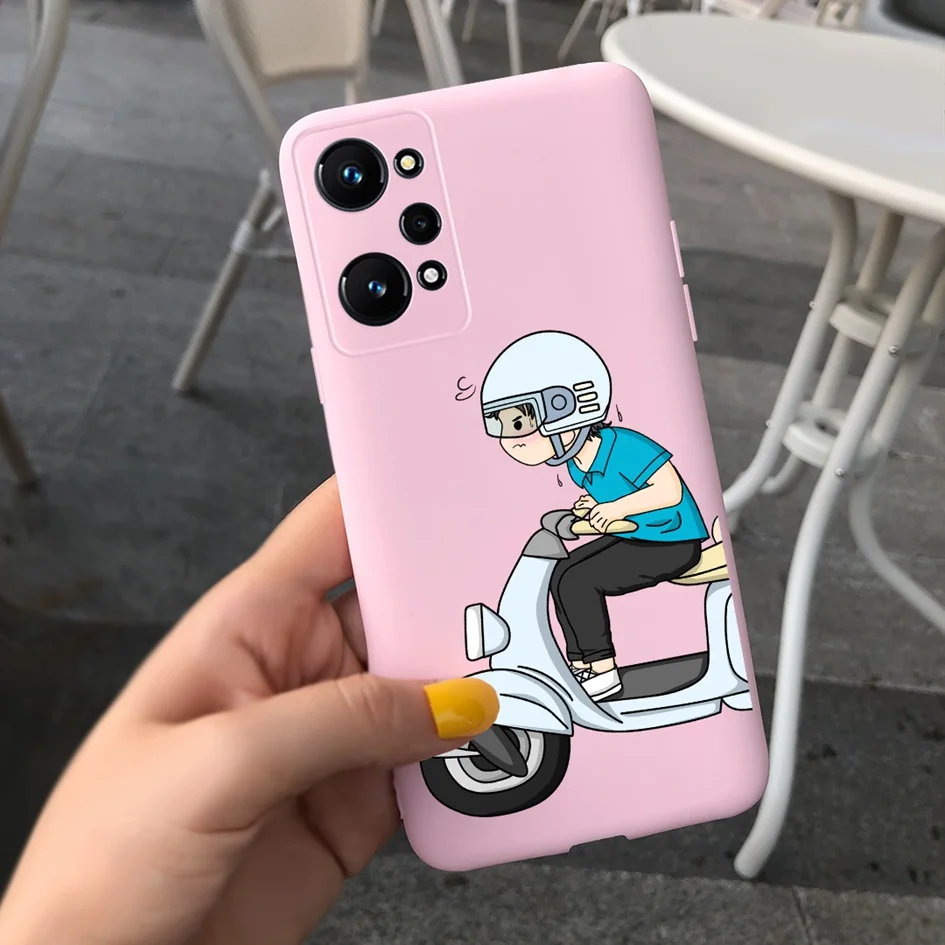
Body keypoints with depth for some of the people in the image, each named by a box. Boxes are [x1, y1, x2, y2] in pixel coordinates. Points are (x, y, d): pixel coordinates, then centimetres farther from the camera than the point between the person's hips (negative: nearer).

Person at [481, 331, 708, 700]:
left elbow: (670, 490, -29)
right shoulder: (579, 458, 0)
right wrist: (592, 504, -3)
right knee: (563, 574, 5)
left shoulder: (623, 447, -27)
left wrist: (616, 508, -28)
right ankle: (580, 665, 13)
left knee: (577, 582, -18)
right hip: (636, 535, 9)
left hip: (671, 542, -9)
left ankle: (603, 671, -3)